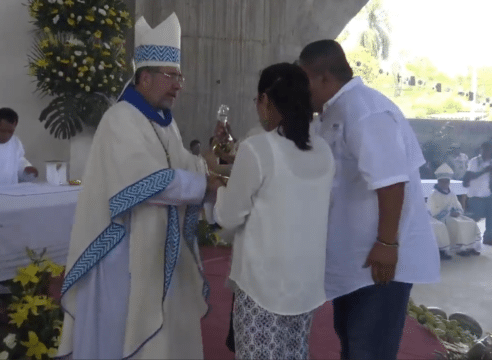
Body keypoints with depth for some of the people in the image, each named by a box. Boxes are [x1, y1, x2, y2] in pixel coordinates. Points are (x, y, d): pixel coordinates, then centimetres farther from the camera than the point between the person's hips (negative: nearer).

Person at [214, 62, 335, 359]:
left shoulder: (257, 149, -15)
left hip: (263, 282, -6)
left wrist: (220, 185, 11)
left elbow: (228, 217, -7)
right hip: (308, 282, 6)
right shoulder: (323, 150, 3)